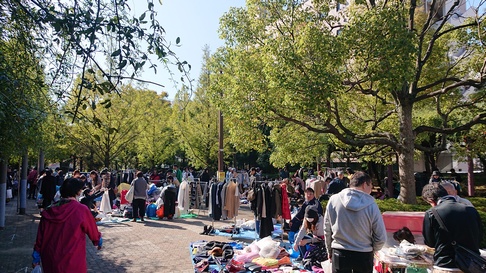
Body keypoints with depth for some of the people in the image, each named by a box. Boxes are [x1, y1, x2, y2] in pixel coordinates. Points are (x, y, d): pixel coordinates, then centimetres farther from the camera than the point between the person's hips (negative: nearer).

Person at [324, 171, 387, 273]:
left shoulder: (333, 200, -8)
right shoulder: (371, 205, -13)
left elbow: (327, 230, 0)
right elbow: (381, 238, -7)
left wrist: (330, 251, 14)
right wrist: (371, 250, 13)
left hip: (339, 254, 1)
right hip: (364, 256, -1)